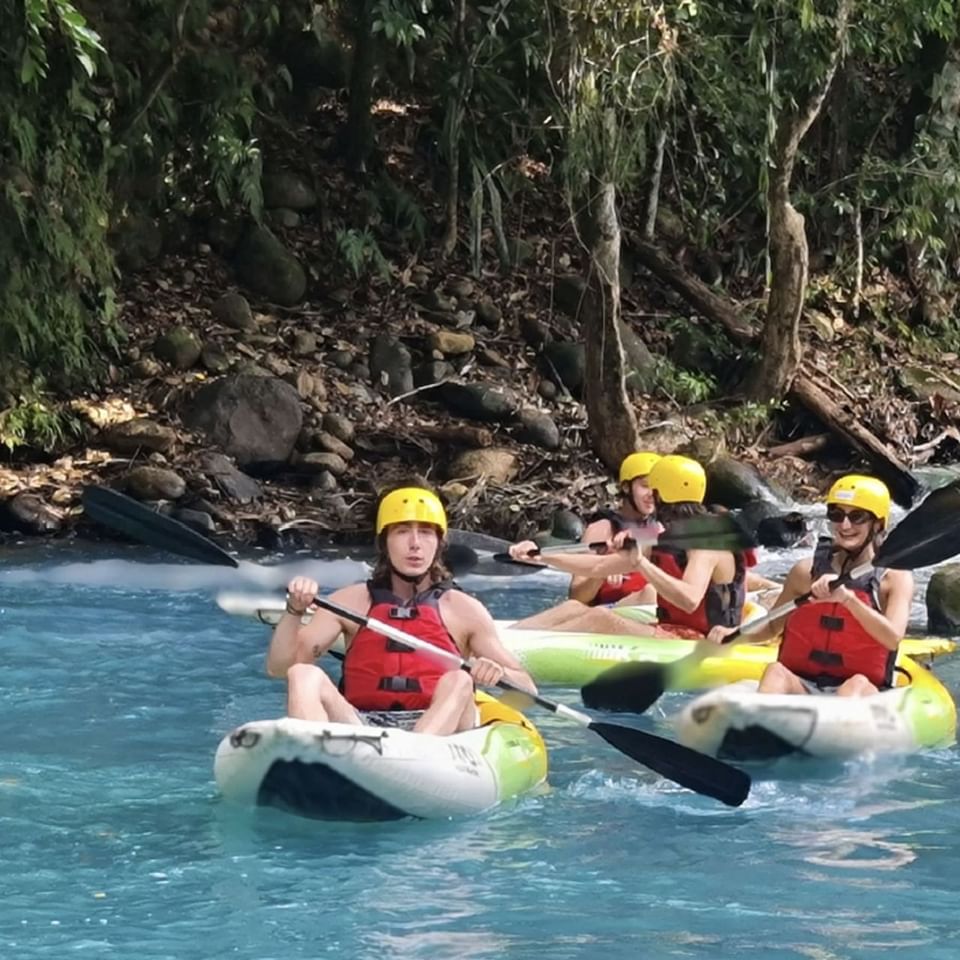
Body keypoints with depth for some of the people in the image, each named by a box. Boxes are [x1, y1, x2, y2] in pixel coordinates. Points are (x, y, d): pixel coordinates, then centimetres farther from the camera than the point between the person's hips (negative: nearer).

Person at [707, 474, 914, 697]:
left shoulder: (895, 578, 3)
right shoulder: (807, 571, 12)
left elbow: (893, 638, -15)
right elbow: (772, 626, 24)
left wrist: (848, 598, -27)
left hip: (864, 695, -2)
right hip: (801, 685, 3)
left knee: (858, 684, -36)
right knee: (775, 671, -29)